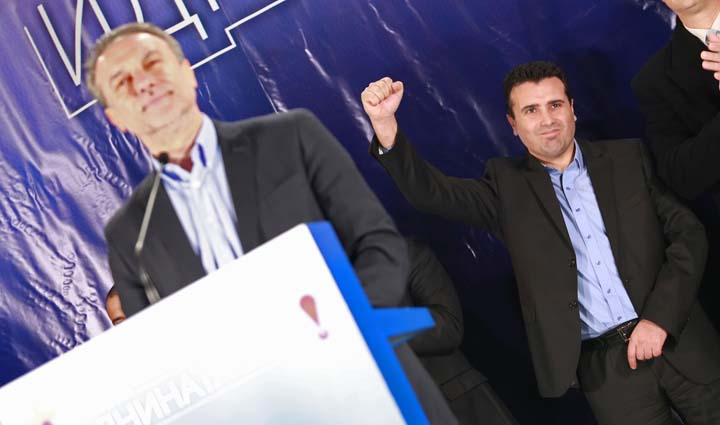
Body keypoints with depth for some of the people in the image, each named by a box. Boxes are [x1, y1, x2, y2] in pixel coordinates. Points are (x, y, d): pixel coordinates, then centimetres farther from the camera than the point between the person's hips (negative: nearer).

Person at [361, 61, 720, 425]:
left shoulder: (627, 158, 7)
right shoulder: (508, 185, 4)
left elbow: (689, 233, 3)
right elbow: (430, 192, -8)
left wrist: (659, 318, -9)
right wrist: (385, 123, -23)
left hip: (680, 343, 1)